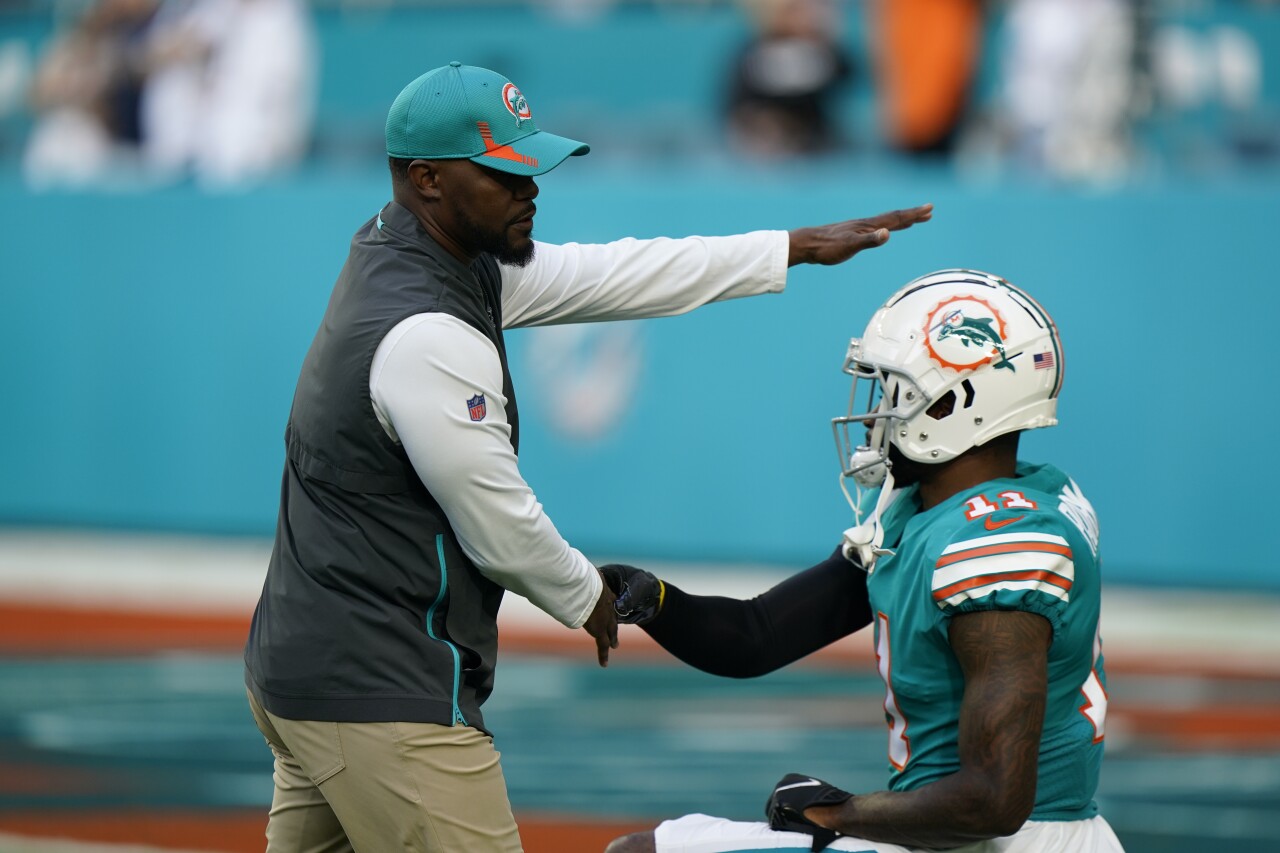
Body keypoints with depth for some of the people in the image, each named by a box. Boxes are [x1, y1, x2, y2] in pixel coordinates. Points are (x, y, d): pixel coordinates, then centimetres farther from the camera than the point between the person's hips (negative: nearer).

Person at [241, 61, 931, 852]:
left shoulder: (393, 255, 8)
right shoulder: (427, 339, -22)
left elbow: (606, 277, 13)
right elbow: (499, 529, -13)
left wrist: (798, 247, 15)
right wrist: (587, 596, 8)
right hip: (385, 699, -11)